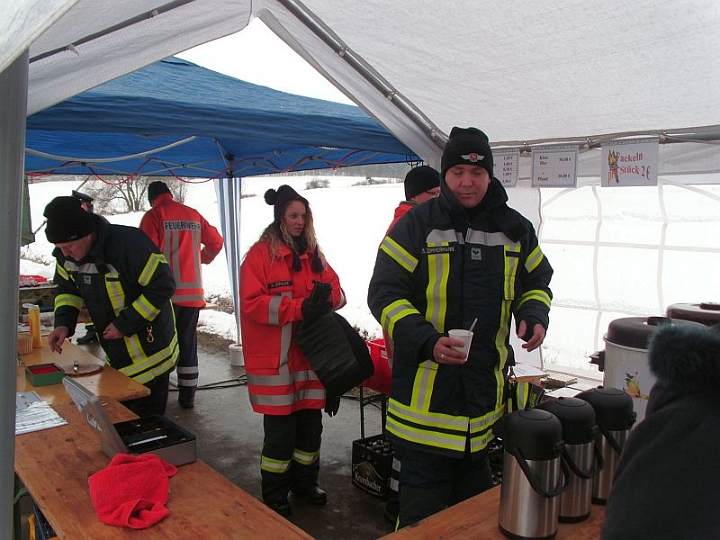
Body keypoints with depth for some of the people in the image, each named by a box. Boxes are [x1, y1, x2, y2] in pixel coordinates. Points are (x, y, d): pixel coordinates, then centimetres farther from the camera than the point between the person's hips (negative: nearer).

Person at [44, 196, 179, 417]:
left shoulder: (128, 244, -29)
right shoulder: (65, 254, -4)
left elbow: (163, 286, -25)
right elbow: (67, 288, 11)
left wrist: (125, 324, -24)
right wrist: (63, 322, -8)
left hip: (149, 356, -7)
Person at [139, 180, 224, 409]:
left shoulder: (154, 215, -4)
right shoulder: (193, 215, 10)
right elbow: (216, 242, 14)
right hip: (193, 291, 4)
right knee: (188, 341, 11)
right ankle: (187, 395, 16)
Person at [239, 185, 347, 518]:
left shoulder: (312, 253, 12)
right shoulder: (260, 254, -7)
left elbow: (337, 290, 11)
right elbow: (252, 303, -16)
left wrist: (328, 295, -13)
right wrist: (298, 307, -24)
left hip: (311, 355, 6)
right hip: (276, 360, -5)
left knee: (311, 423, 15)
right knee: (280, 430, 3)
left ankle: (304, 482, 36)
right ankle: (274, 497, 22)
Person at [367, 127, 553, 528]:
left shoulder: (515, 228, 5)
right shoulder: (417, 224, -8)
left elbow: (537, 282, 19)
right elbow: (384, 293, -10)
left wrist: (535, 315, -4)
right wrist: (426, 342, -23)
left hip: (487, 385, 4)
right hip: (425, 386, -4)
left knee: (474, 487, 23)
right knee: (423, 499, 8)